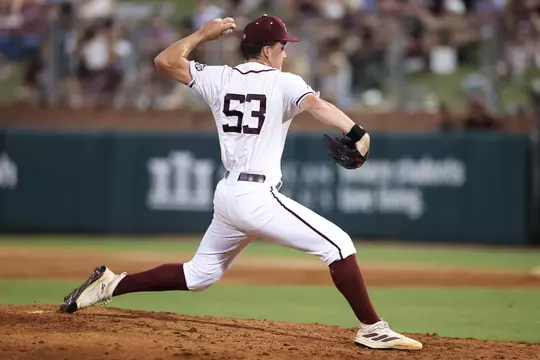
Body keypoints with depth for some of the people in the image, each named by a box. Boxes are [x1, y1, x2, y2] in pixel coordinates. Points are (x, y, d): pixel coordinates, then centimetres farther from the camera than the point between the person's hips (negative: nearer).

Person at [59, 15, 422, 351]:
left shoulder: (219, 79, 10)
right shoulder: (284, 83, -5)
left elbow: (165, 61, 18)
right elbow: (317, 105, -24)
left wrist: (203, 34, 26)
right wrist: (357, 133, -36)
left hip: (227, 195, 7)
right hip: (259, 197, -7)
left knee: (200, 274, 24)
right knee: (338, 243, -6)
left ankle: (111, 284, 20)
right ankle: (373, 329, -13)